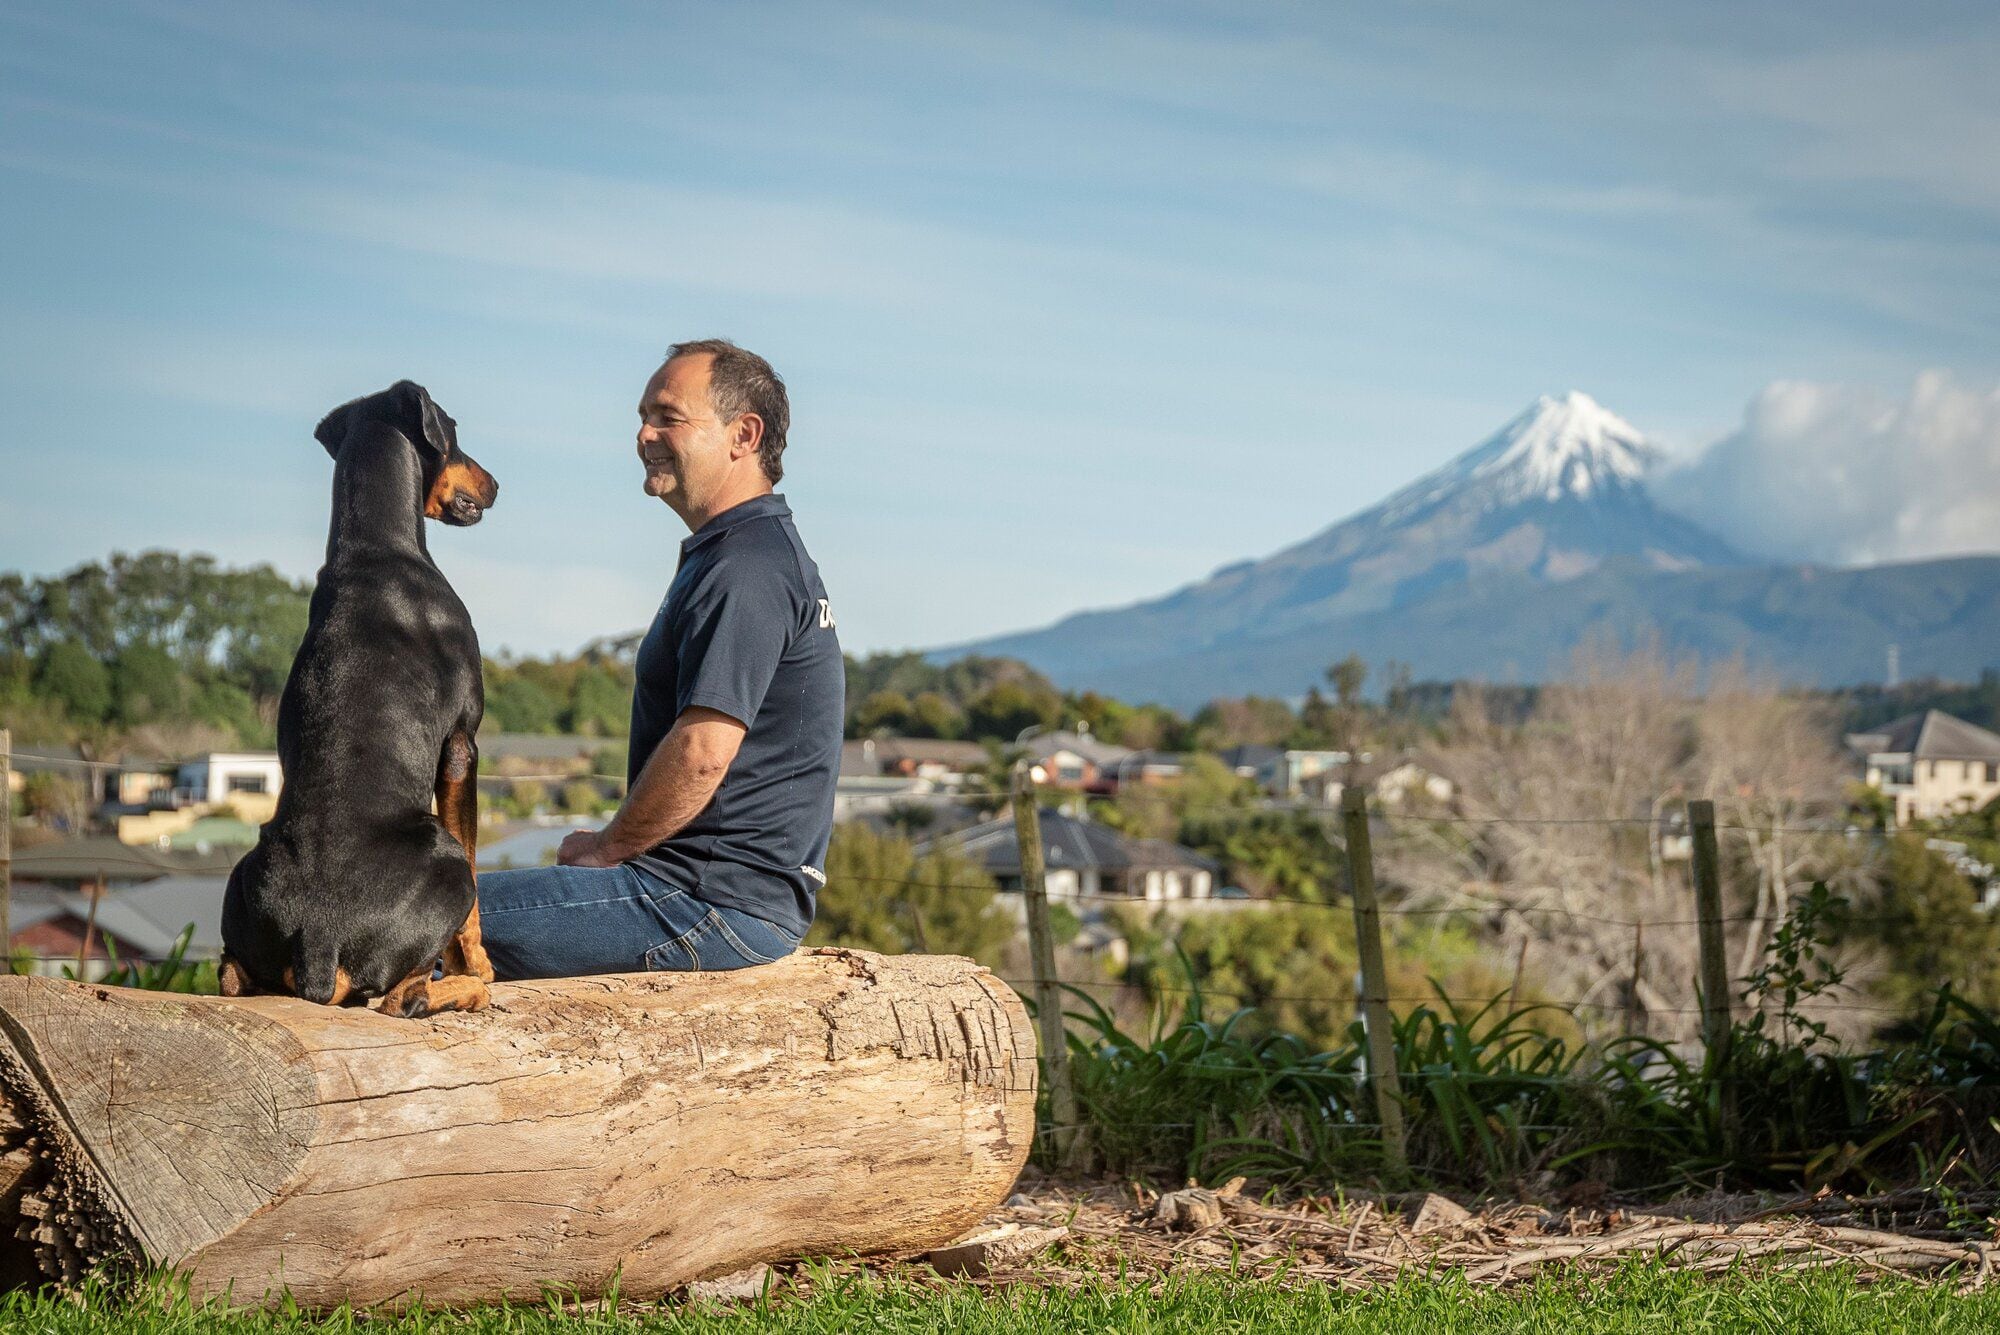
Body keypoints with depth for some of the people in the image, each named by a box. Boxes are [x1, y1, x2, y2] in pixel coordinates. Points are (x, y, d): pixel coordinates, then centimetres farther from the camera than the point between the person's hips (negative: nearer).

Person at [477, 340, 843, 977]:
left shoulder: (746, 569, -17)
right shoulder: (769, 552, 19)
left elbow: (702, 752, -25)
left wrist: (607, 848, -10)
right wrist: (613, 848, 14)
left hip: (716, 906, -11)